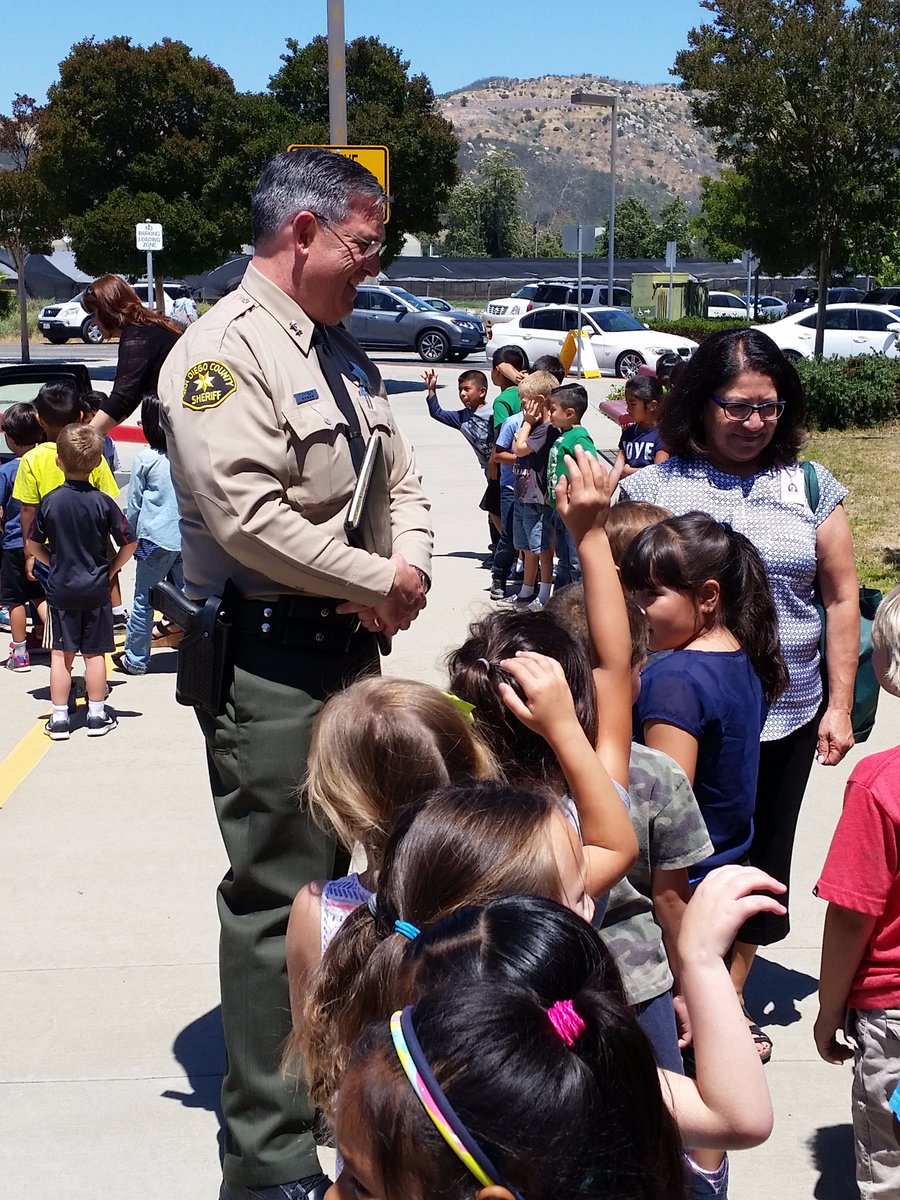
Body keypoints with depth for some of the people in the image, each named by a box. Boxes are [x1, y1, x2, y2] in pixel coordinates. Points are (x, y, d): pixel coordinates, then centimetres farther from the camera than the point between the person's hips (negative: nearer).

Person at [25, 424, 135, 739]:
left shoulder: (49, 501, -8)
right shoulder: (103, 502, -11)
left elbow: (33, 545, -1)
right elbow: (129, 544, -9)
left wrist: (55, 563, 11)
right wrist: (110, 570, 4)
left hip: (60, 589, 1)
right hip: (96, 588, 0)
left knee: (61, 653, 8)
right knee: (94, 653, 9)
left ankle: (59, 718, 10)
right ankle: (97, 715, 16)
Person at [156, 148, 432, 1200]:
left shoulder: (343, 355, 16)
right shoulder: (223, 351, -13)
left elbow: (400, 480, 18)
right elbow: (246, 515, -23)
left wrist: (409, 571, -3)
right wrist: (378, 582, -14)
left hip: (352, 646, 9)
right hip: (270, 662, -9)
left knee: (336, 876, 19)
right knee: (276, 896, -4)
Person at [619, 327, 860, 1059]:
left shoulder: (811, 488, 4)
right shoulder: (653, 486, -1)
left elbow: (842, 597, 7)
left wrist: (840, 705, 3)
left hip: (784, 718, 3)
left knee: (757, 868, 13)